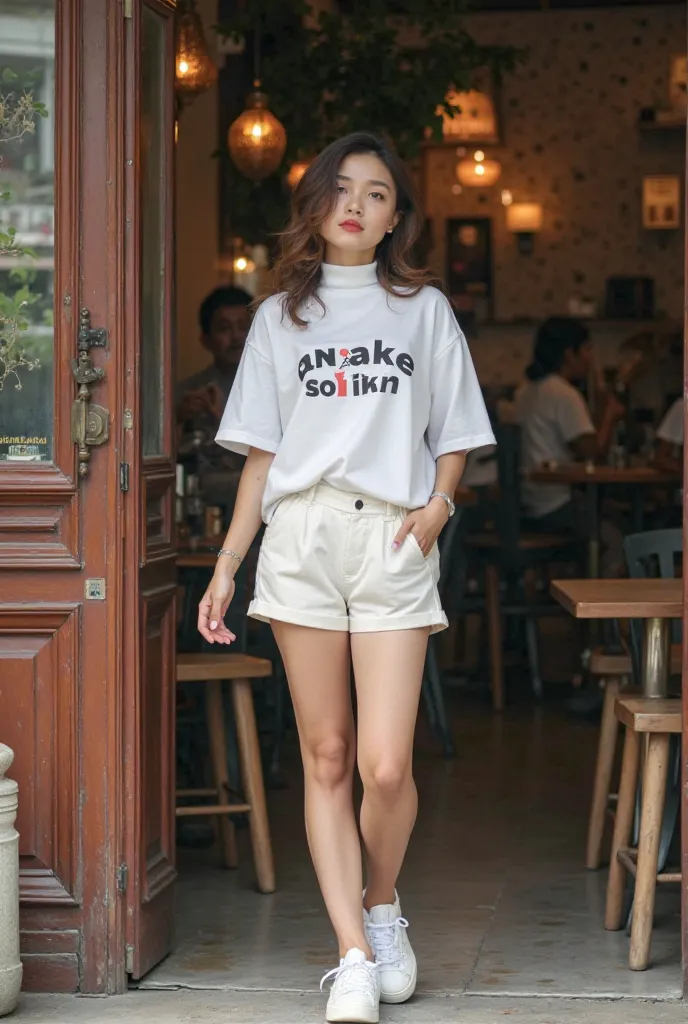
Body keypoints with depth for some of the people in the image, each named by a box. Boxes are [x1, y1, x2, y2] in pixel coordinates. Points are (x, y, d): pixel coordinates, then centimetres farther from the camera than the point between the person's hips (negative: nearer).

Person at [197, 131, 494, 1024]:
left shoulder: (424, 310, 13)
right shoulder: (281, 315, 16)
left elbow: (454, 437, 15)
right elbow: (261, 454, 14)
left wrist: (439, 502, -5)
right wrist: (226, 565, 8)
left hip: (394, 542, -1)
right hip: (301, 537, 1)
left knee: (386, 766, -10)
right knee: (326, 760, -1)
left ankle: (383, 907, 18)